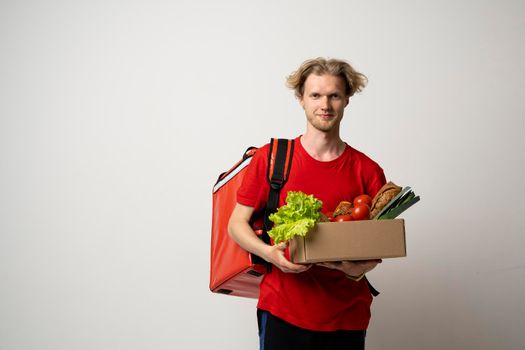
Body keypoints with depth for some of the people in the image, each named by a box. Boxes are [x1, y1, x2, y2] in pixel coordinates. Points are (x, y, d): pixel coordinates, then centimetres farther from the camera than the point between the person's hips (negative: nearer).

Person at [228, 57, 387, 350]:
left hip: (347, 317, 2)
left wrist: (361, 268, -14)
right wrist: (269, 253, -17)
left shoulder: (368, 171, -1)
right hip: (282, 311, -1)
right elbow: (237, 223, 1)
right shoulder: (270, 158, -3)